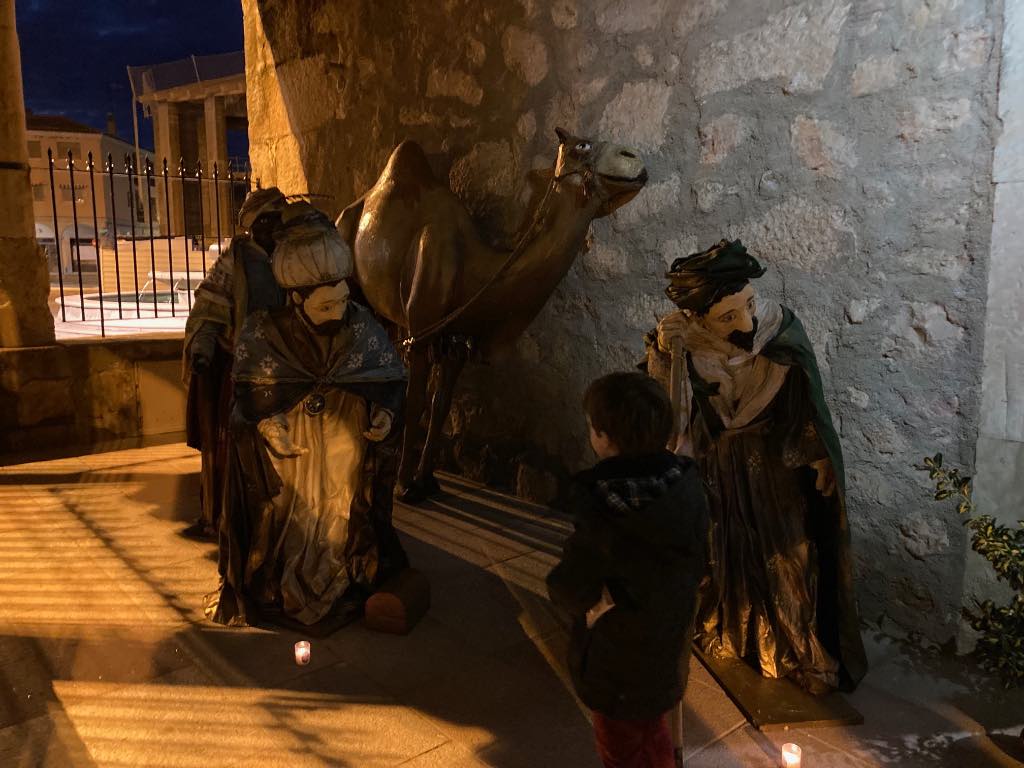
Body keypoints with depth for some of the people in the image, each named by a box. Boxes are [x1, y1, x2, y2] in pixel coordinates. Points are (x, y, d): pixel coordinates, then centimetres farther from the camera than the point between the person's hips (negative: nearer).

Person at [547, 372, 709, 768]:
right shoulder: (686, 487, -18)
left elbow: (566, 588, -21)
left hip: (619, 665, -5)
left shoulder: (604, 524, -35)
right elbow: (695, 565, -5)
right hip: (671, 643, 5)